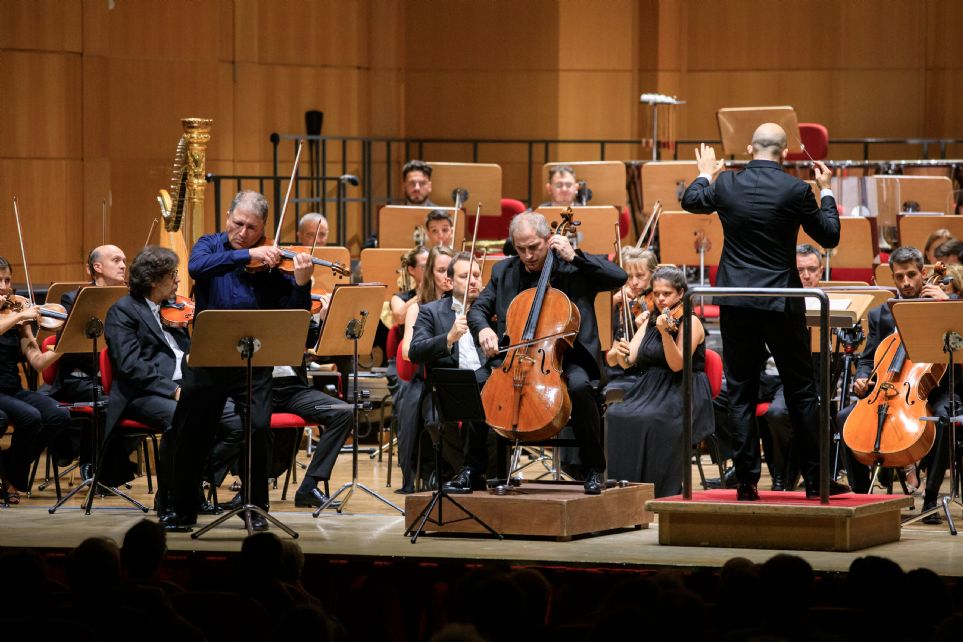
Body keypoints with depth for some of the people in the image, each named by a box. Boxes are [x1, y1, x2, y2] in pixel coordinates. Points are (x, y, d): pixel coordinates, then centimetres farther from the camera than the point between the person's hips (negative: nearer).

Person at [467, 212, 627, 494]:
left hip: (566, 358, -3)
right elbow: (478, 310, 11)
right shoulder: (504, 272, 11)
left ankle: (594, 468, -19)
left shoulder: (574, 268, 1)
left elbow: (619, 277, -9)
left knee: (579, 385, -37)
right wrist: (483, 329, -13)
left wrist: (575, 256, -14)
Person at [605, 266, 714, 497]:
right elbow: (631, 358, 6)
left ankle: (662, 490, -24)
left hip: (682, 394, -6)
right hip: (650, 391, 6)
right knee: (616, 416, -23)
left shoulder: (690, 322, -6)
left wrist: (665, 332, -32)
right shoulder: (650, 319, 14)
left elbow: (677, 364, -18)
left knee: (650, 420, -35)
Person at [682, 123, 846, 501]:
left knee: (741, 393, 7)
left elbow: (690, 200, 19)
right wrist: (826, 191, 14)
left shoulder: (726, 184, -2)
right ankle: (816, 480, 9)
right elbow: (829, 236, 1)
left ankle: (747, 481, 5)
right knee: (801, 391, 7)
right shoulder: (795, 190, -10)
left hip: (735, 304, 2)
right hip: (780, 305, -2)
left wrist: (705, 174, 38)